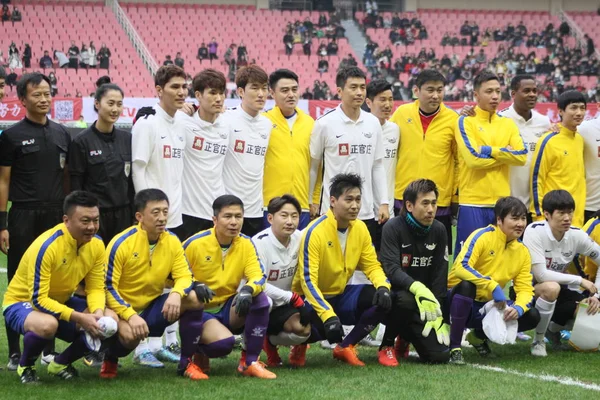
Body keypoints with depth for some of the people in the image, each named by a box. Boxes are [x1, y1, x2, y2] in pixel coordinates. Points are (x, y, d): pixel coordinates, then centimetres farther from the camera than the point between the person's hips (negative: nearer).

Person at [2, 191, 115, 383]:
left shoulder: (96, 245, -10)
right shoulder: (46, 247, -30)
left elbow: (96, 288, -3)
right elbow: (38, 299, -30)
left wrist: (98, 312, -26)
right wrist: (79, 318, -37)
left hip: (61, 301, 7)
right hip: (22, 302, -7)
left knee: (110, 320, -14)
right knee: (47, 324, -41)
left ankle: (62, 363, 9)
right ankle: (25, 366, -7)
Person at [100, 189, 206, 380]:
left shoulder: (172, 242, -4)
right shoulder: (121, 244, -18)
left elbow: (184, 276, -4)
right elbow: (108, 287, -17)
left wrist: (176, 294, -29)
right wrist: (131, 316, -30)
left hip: (153, 307, 5)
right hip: (123, 308, -5)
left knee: (195, 297, -17)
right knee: (130, 335, -37)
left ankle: (187, 363, -7)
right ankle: (110, 360, 3)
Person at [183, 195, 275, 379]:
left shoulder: (246, 244, -4)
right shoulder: (194, 244, -14)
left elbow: (258, 277, -16)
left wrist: (248, 290, -40)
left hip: (229, 310, 4)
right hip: (200, 311, -4)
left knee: (259, 298, -26)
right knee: (224, 342, -33)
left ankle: (250, 362, -13)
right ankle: (198, 354, 6)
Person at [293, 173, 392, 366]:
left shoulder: (360, 228, -2)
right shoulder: (315, 231, -22)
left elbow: (372, 265, 3)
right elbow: (308, 281, -26)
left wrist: (383, 286, -21)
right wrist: (328, 315, -37)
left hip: (341, 295, 6)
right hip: (314, 299, -6)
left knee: (383, 298, -18)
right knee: (318, 328, -37)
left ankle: (346, 347, -2)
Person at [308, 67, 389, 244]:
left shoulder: (373, 123, 7)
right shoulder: (325, 123, -5)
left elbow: (377, 166, 12)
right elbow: (312, 166, 2)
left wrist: (383, 203, 7)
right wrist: (308, 201, 3)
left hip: (367, 211, 4)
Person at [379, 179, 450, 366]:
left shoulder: (438, 230, 3)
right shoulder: (393, 228, -12)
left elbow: (440, 274, 1)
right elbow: (391, 269, -24)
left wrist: (438, 315, -7)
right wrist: (417, 288, -41)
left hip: (426, 301, 4)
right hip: (395, 293, -4)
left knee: (440, 355, -14)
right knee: (405, 299, -40)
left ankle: (406, 338, 22)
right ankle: (387, 345, -12)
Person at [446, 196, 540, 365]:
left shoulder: (522, 252, 4)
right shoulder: (483, 236, -15)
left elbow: (525, 289, 0)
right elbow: (461, 267, -29)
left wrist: (518, 308, -23)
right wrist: (493, 287, -36)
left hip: (487, 307, 6)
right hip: (461, 300, -6)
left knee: (532, 317, -11)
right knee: (466, 284, -39)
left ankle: (480, 335, 12)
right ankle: (454, 347, -27)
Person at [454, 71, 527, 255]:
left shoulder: (508, 124, 14)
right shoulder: (466, 122, 0)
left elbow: (522, 156, 0)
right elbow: (473, 158, -13)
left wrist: (490, 151, -8)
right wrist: (505, 153, -4)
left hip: (502, 201, 4)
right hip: (473, 203, -4)